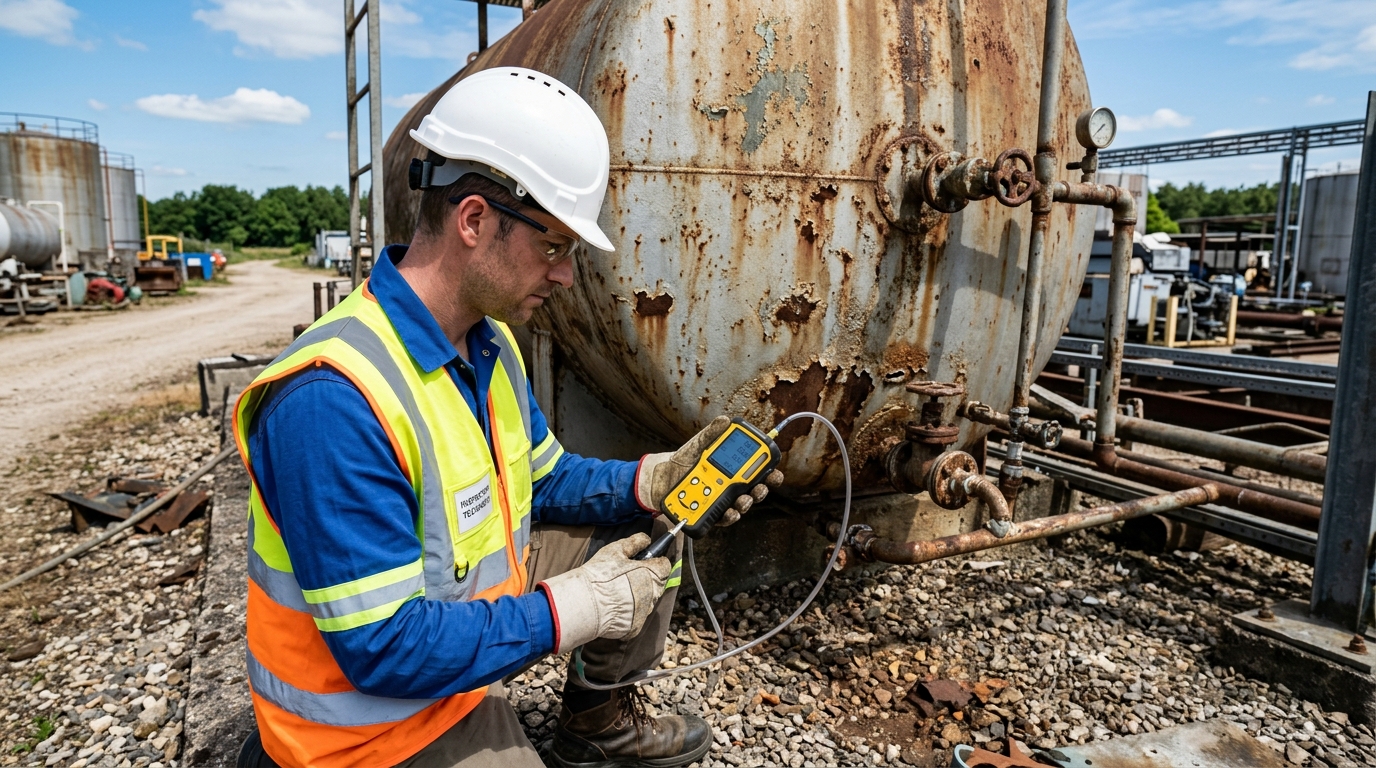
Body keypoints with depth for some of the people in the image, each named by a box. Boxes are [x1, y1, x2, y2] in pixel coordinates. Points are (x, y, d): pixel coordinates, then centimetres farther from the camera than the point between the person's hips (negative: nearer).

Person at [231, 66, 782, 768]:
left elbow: (541, 481, 7)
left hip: (473, 593, 8)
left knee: (648, 527, 7)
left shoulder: (491, 343, -3)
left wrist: (650, 481, -9)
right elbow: (383, 647, -30)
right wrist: (570, 611, -24)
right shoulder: (333, 400, -32)